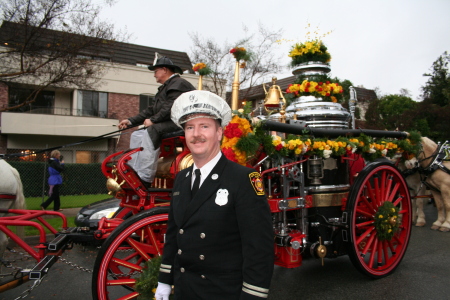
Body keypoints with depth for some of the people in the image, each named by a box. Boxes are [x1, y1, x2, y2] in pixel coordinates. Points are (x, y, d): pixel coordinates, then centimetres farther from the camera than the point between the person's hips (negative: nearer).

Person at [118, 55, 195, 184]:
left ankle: (144, 177, -32)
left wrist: (153, 120, -19)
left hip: (179, 124, -11)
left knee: (151, 132, -30)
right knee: (137, 135, 3)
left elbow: (171, 107, -22)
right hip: (167, 123, 11)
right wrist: (131, 121, 16)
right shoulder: (165, 87, 25)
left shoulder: (179, 83, -8)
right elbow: (152, 109, 23)